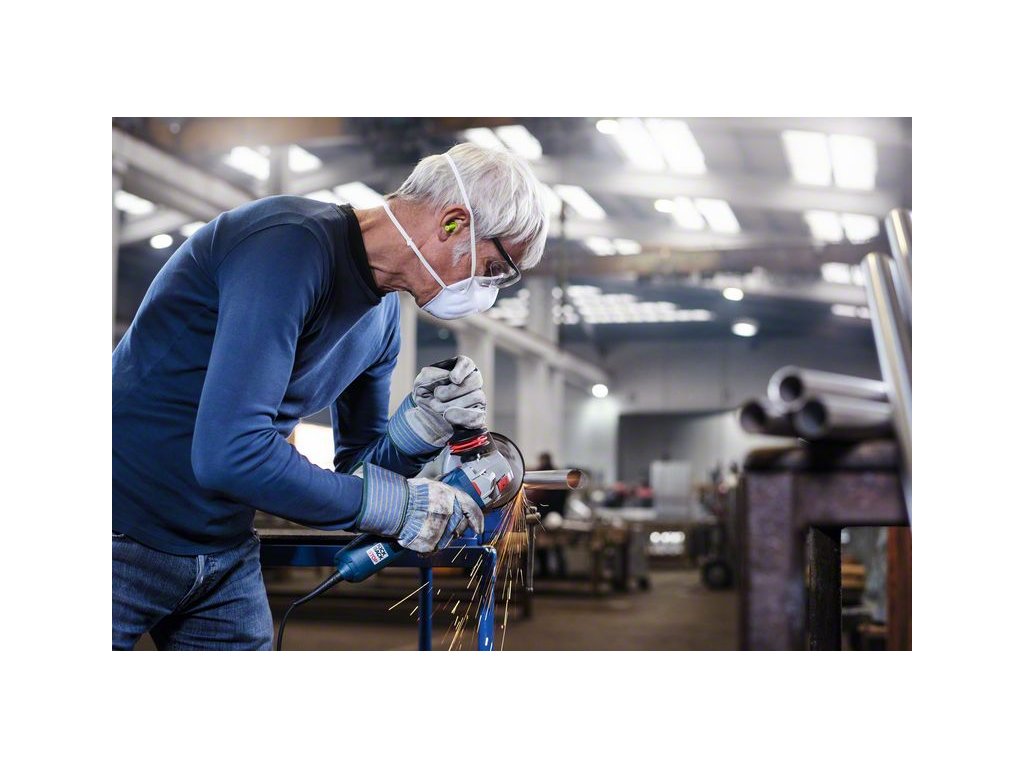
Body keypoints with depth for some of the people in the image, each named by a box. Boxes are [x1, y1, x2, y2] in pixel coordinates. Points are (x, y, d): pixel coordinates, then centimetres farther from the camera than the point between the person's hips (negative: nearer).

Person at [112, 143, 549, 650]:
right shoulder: (293, 241, -23)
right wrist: (399, 504, -23)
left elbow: (356, 465, 13)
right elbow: (229, 452, -32)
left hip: (223, 553, 8)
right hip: (129, 543, -8)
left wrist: (423, 424, -8)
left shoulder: (383, 317, 4)